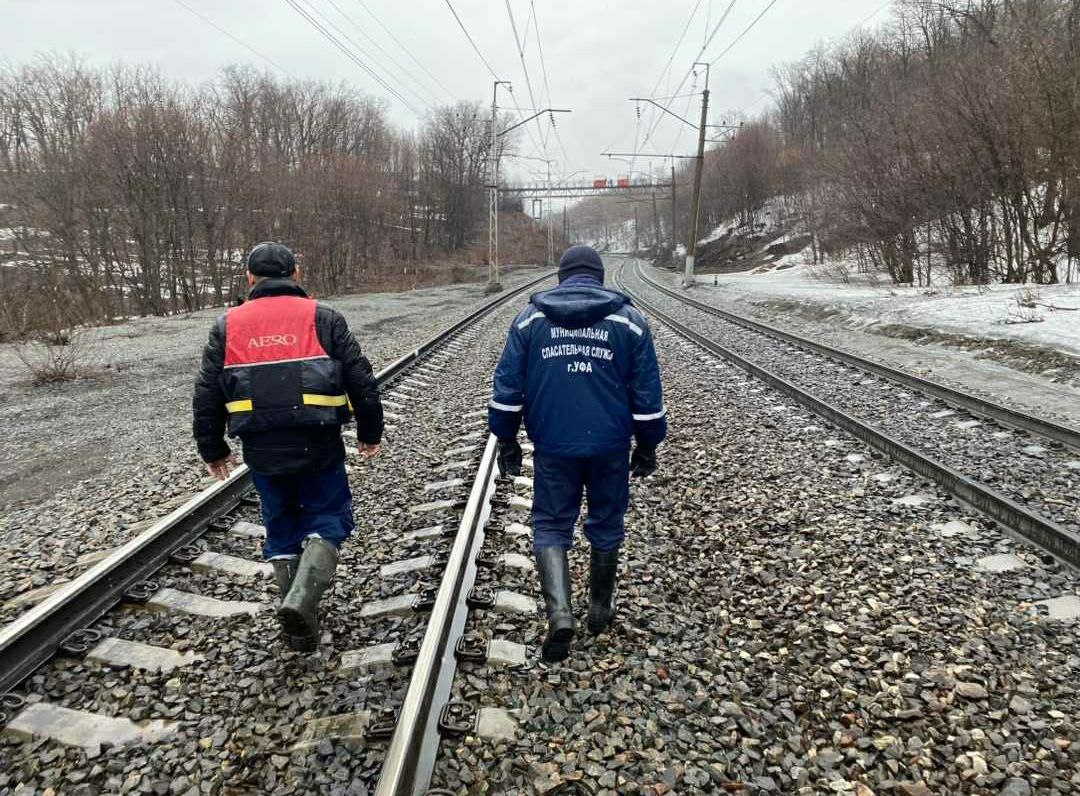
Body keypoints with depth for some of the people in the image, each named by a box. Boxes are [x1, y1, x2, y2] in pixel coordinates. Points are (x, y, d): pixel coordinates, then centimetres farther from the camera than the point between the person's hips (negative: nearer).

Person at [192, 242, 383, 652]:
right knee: (327, 519, 13)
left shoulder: (227, 325, 5)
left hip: (262, 451, 2)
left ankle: (302, 626, 22)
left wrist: (212, 448, 19)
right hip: (318, 446, -2)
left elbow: (207, 395, 8)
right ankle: (301, 599, -10)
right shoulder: (323, 318, -1)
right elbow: (361, 380, -1)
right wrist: (370, 432, 11)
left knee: (282, 528, 17)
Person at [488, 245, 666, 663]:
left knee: (551, 525, 9)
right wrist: (648, 446, 11)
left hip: (553, 445, 0)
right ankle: (601, 609, 30)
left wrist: (506, 441, 10)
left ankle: (559, 612, -8)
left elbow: (507, 386, 2)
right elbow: (647, 393, 2)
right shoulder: (629, 320, 1)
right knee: (606, 524, 16)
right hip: (611, 447, 1)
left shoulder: (530, 318, 2)